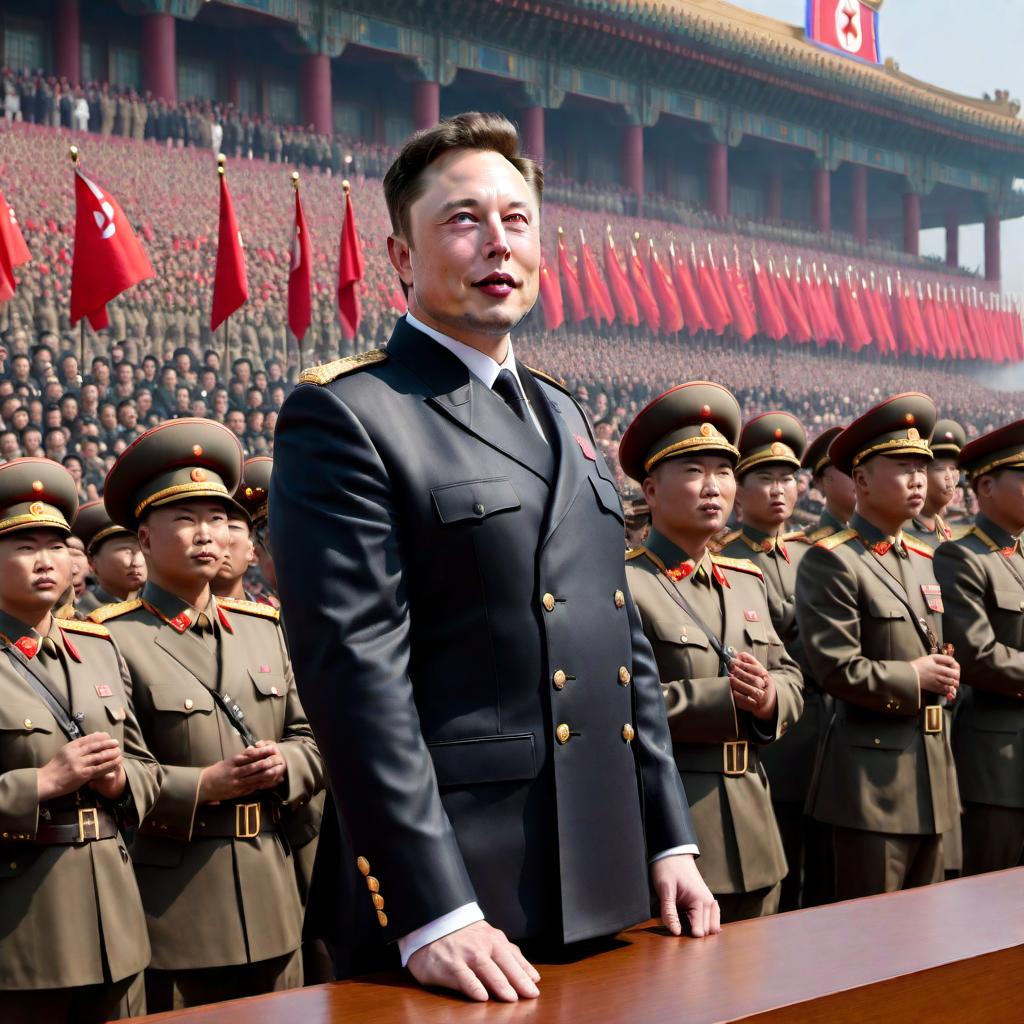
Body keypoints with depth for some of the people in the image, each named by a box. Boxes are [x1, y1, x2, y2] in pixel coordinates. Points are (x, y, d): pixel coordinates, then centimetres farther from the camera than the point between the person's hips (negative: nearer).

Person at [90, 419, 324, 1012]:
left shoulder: (264, 629, 12)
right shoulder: (113, 639, -8)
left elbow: (313, 740, 13)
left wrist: (282, 765, -8)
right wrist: (201, 786, -20)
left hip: (271, 902, 6)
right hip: (170, 914, -5)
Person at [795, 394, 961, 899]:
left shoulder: (923, 560, 15)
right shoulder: (830, 562, -10)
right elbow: (836, 668, -18)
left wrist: (944, 676, 2)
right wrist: (914, 679, -10)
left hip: (933, 770, 8)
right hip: (874, 776, -8)